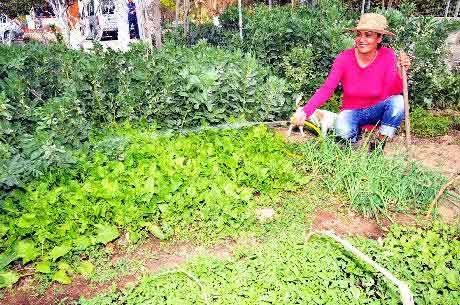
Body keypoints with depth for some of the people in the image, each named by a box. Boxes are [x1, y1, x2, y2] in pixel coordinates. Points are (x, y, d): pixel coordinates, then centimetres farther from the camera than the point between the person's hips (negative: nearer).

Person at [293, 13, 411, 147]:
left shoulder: (387, 56, -14)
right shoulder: (344, 58, -16)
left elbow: (393, 93, -19)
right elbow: (326, 88, -17)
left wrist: (400, 72, -39)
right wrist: (305, 112, -30)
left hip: (377, 110, 2)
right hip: (352, 111, -1)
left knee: (398, 101, -30)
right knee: (343, 130, -34)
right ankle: (355, 133, 7)